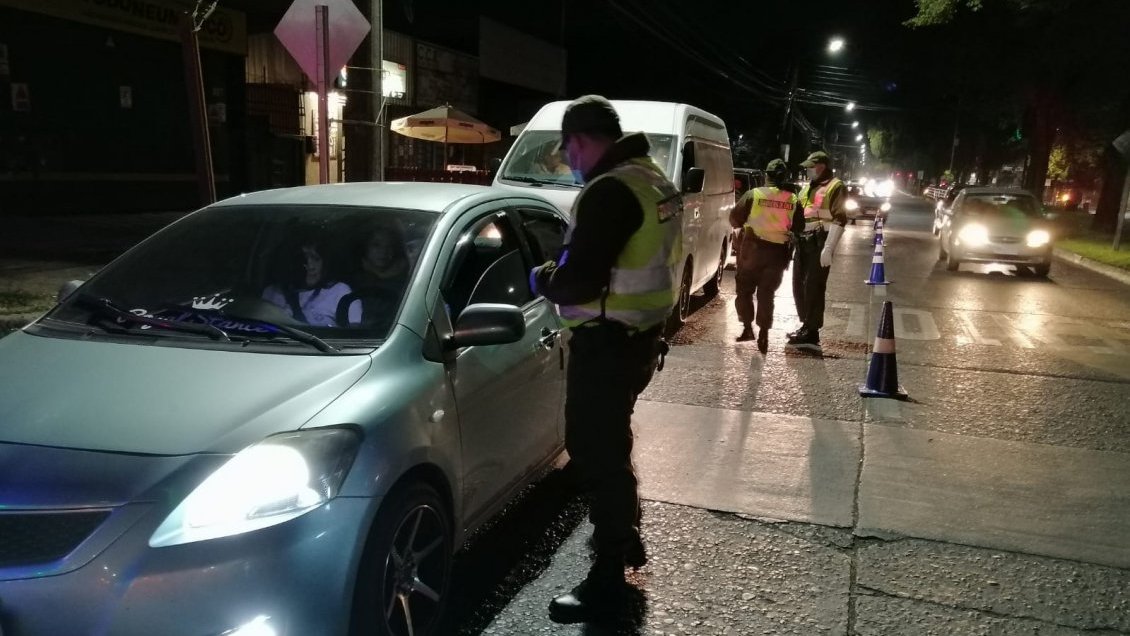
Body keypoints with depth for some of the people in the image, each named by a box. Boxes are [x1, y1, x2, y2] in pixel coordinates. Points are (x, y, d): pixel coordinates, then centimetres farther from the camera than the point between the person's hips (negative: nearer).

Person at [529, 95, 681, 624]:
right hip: (639, 335, 10)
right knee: (608, 443, 24)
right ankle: (626, 541, 41)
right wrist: (562, 273, 14)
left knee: (596, 451, 0)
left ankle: (608, 579, 12)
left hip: (607, 343, -10)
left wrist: (541, 279, -6)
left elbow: (579, 282, -26)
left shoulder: (609, 190, -21)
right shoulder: (651, 179, 11)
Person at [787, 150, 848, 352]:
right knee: (799, 285, 11)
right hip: (803, 242, 9)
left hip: (819, 242, -9)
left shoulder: (835, 187, -6)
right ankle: (807, 326, 22)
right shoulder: (808, 187, 21)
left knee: (813, 287, -9)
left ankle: (811, 334, -6)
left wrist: (828, 248, -20)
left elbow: (839, 220, -13)